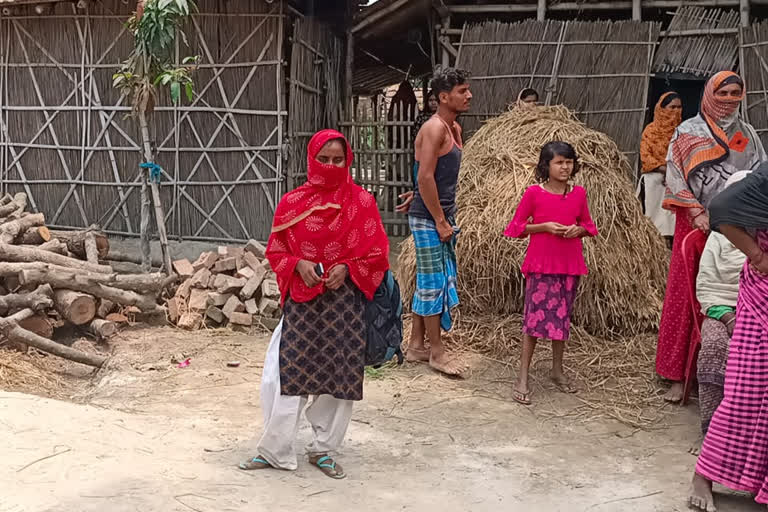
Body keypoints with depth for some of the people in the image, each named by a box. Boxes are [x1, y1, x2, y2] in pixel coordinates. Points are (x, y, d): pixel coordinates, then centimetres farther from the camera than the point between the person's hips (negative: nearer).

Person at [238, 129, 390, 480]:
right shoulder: (292, 203, 2)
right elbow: (275, 251, 8)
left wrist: (347, 269, -14)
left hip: (344, 301, 0)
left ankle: (324, 449, 21)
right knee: (288, 372, 0)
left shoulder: (362, 201, -1)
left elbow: (377, 253, 2)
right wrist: (298, 264, -11)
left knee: (339, 373, 5)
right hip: (301, 301, 1)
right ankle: (275, 450, 12)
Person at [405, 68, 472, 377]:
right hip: (428, 218, -9)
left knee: (429, 282, 14)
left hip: (442, 216, 9)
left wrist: (446, 218, 15)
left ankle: (416, 345, 24)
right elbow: (425, 178, -22)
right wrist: (440, 221, -19)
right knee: (434, 283, -2)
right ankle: (437, 352, 8)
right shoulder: (434, 128, -16)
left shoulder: (454, 128, 13)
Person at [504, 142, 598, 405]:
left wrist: (579, 229, -7)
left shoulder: (579, 194, 4)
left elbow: (587, 224, 16)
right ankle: (522, 378, 0)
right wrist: (544, 227, -15)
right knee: (535, 317, -6)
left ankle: (557, 370, 29)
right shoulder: (534, 193, -7)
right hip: (540, 264, -4)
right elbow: (517, 226, -2)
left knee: (562, 317, 13)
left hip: (569, 264, 4)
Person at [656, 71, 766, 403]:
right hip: (695, 223, -2)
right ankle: (678, 375, 5)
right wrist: (697, 213, -13)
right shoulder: (688, 132, 2)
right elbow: (675, 176, -4)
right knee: (685, 296, -1)